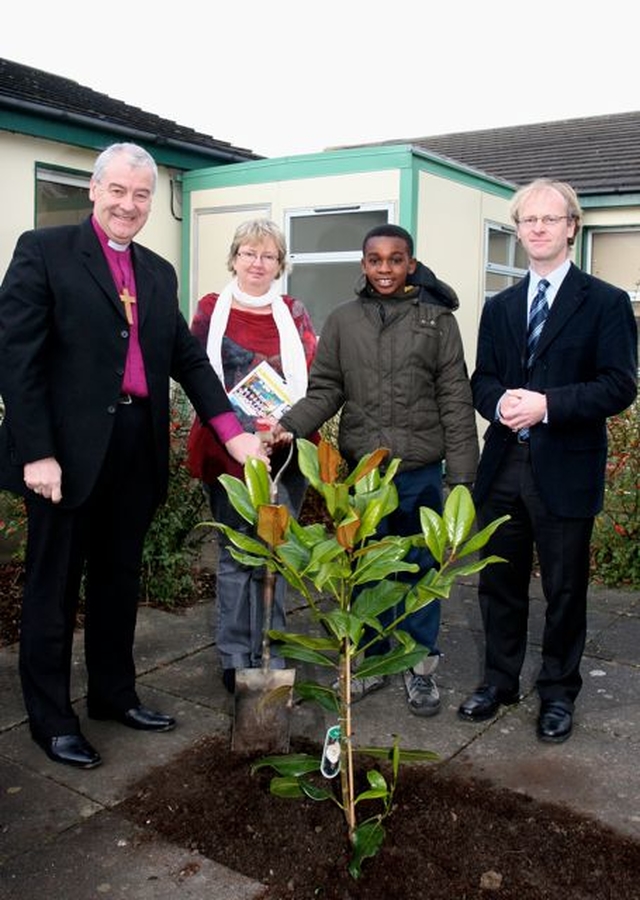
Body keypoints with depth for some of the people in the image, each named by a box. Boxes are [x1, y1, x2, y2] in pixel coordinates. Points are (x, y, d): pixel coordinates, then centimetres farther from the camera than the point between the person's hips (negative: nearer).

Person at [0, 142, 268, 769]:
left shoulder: (159, 273, 14)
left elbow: (188, 358, 11)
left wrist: (233, 432, 0)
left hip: (136, 452, 6)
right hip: (68, 450, -6)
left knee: (119, 580, 17)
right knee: (53, 585, 7)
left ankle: (113, 693, 35)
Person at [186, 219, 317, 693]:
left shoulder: (293, 313, 10)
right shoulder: (212, 309, 5)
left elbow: (316, 377, 4)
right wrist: (239, 425, -14)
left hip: (285, 450, 2)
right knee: (236, 554, 5)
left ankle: (271, 658, 17)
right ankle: (236, 659, 16)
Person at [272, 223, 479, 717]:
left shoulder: (437, 320, 0)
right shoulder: (343, 320, 5)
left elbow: (455, 401, -1)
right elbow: (326, 391, 5)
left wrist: (462, 476, -5)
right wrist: (290, 424, -14)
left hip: (420, 472, -1)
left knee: (420, 568, 9)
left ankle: (421, 666, 26)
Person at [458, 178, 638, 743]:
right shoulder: (499, 307, 13)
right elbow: (482, 381, 10)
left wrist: (547, 405, -21)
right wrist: (501, 402, -14)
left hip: (566, 470, -4)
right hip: (503, 467, 4)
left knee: (565, 589, 8)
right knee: (500, 583, 13)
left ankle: (558, 693, 25)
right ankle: (500, 681, 31)